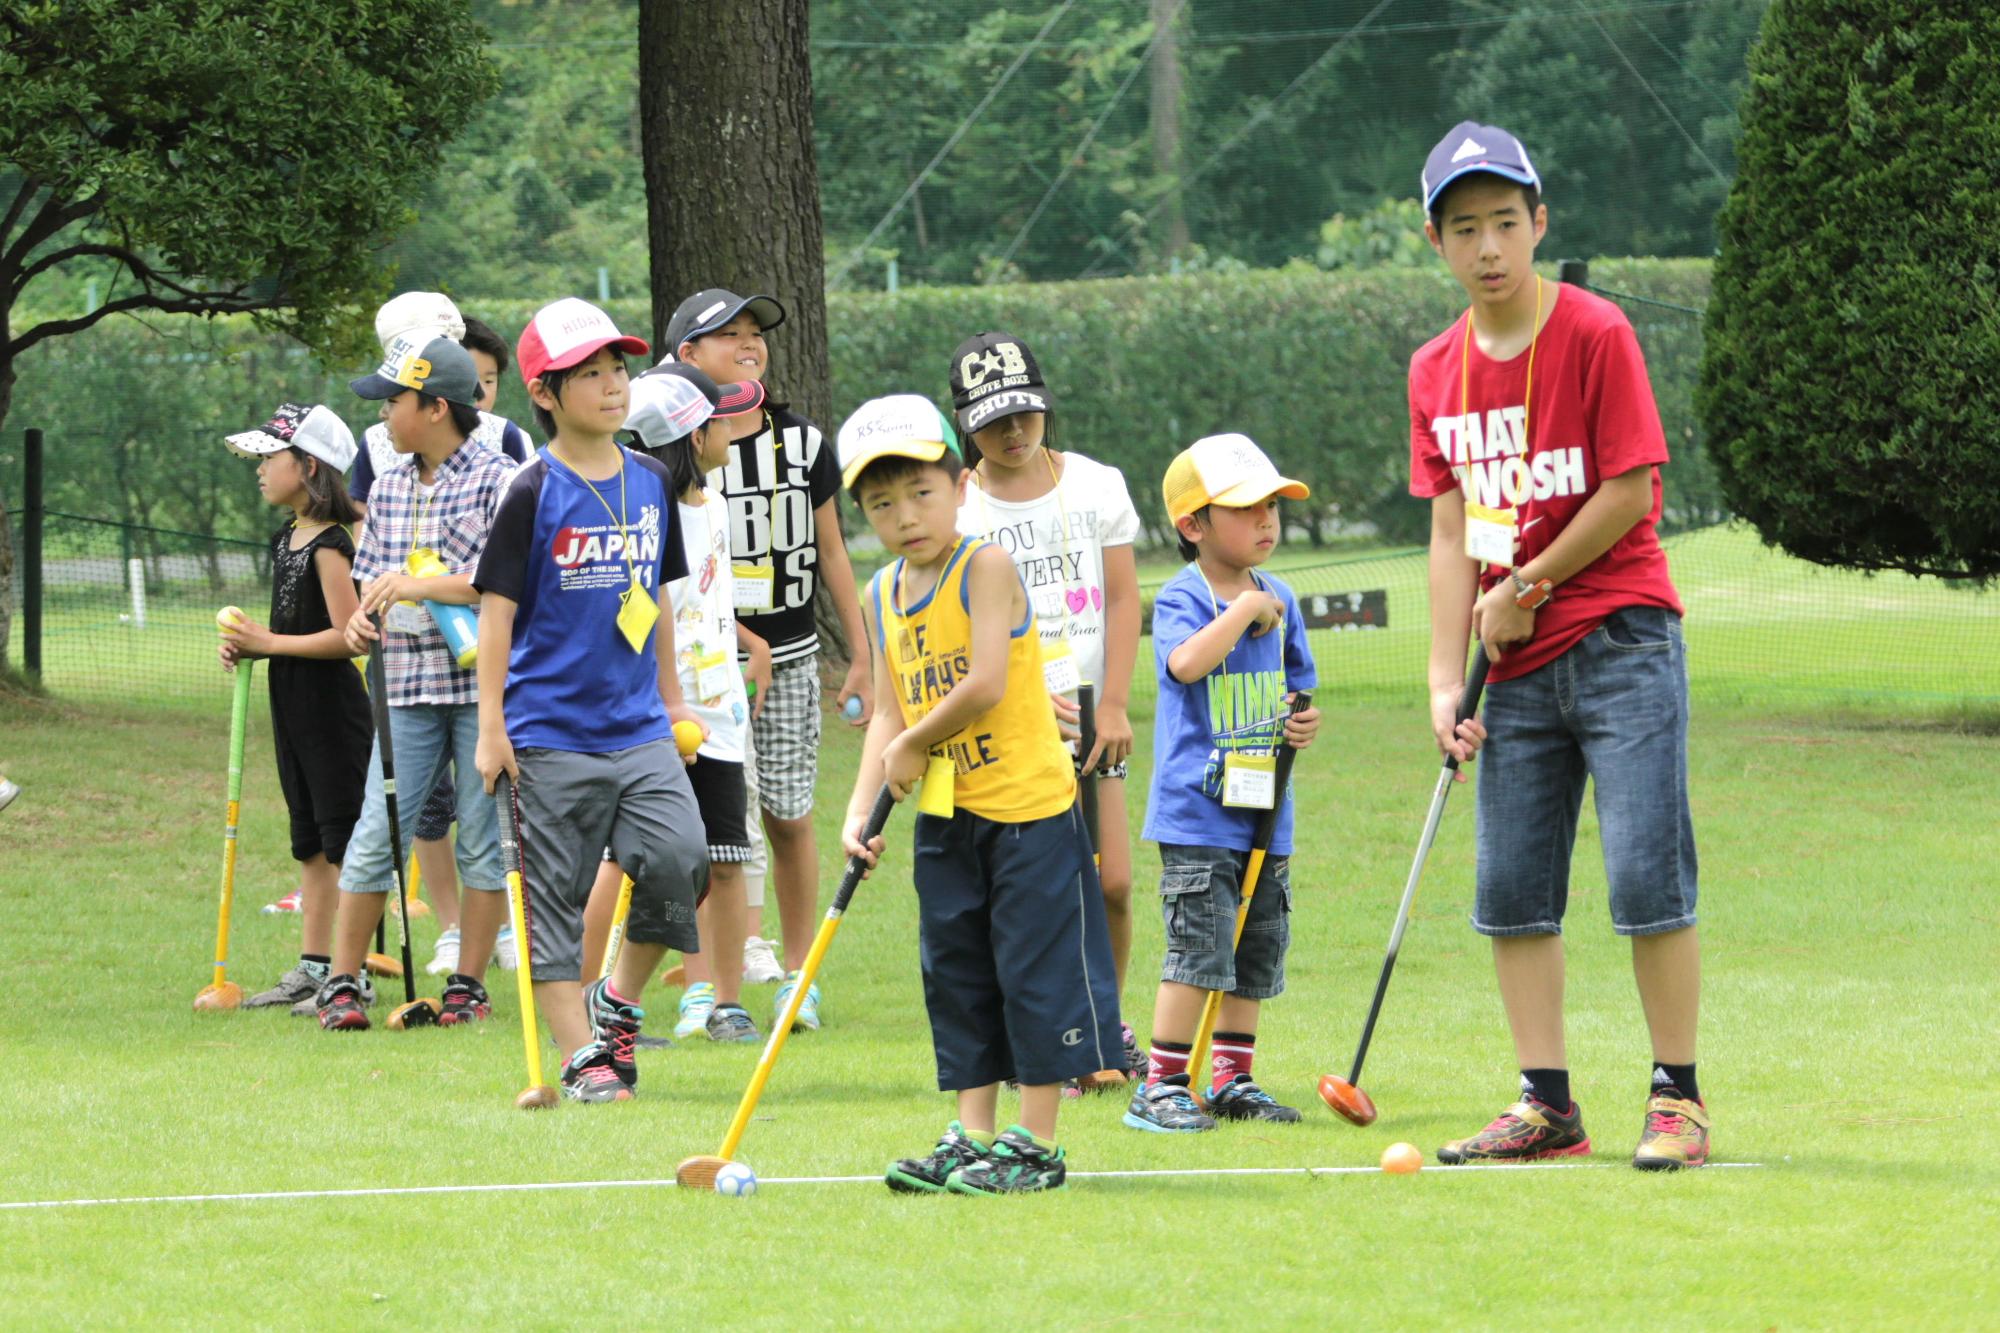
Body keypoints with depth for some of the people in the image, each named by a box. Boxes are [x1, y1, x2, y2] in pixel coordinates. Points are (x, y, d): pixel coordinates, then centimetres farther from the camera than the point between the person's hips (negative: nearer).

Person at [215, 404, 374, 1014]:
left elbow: (345, 636, -22)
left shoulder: (330, 545, -17)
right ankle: (313, 968, 21)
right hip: (293, 703, 10)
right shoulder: (287, 539, 12)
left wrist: (268, 643, -17)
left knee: (343, 840, -5)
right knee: (310, 845, 15)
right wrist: (248, 646, 3)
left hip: (332, 705, -10)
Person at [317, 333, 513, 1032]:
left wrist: (419, 585, -20)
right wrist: (364, 616, -3)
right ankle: (341, 981, 7)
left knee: (482, 839, 3)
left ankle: (468, 984, 12)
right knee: (378, 833, 0)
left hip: (483, 684, -4)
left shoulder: (495, 481, -7)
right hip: (408, 683, 4)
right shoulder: (388, 488, 12)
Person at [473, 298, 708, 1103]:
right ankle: (581, 1057, 7)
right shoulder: (534, 494, -7)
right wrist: (491, 726, -11)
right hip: (550, 733, -4)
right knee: (555, 896, -1)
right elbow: (498, 608, -7)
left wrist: (672, 699, 21)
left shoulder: (651, 483, 9)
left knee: (680, 858, -12)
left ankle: (619, 999, 9)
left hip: (639, 729, 4)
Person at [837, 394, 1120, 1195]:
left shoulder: (986, 569, -13)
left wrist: (913, 746, -11)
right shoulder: (884, 596, 8)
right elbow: (890, 711, 7)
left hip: (1028, 805, -7)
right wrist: (861, 806, -5)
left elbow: (984, 685, -22)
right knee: (956, 973, 10)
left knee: (1035, 969, -2)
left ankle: (1035, 1143, 3)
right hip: (945, 819, 7)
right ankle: (972, 1137, 17)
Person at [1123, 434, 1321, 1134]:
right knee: (1200, 948, -11)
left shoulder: (1279, 601, 11)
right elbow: (1186, 663, -29)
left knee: (1258, 951, 11)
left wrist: (1305, 722, 1)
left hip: (1265, 813, 7)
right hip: (1197, 817, -7)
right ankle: (1162, 1086, -5)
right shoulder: (1181, 599, -9)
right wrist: (1246, 610, -22)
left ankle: (1232, 1079, 22)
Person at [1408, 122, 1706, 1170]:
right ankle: (1546, 1106, 12)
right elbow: (1453, 532, 8)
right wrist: (1445, 681, 1)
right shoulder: (1436, 371, 8)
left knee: (1646, 876, -10)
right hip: (1521, 665, 6)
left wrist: (1526, 591, -5)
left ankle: (1677, 1100, -3)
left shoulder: (1596, 333, -9)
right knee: (1510, 888, 5)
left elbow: (1631, 492, -11)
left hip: (1621, 640, -6)